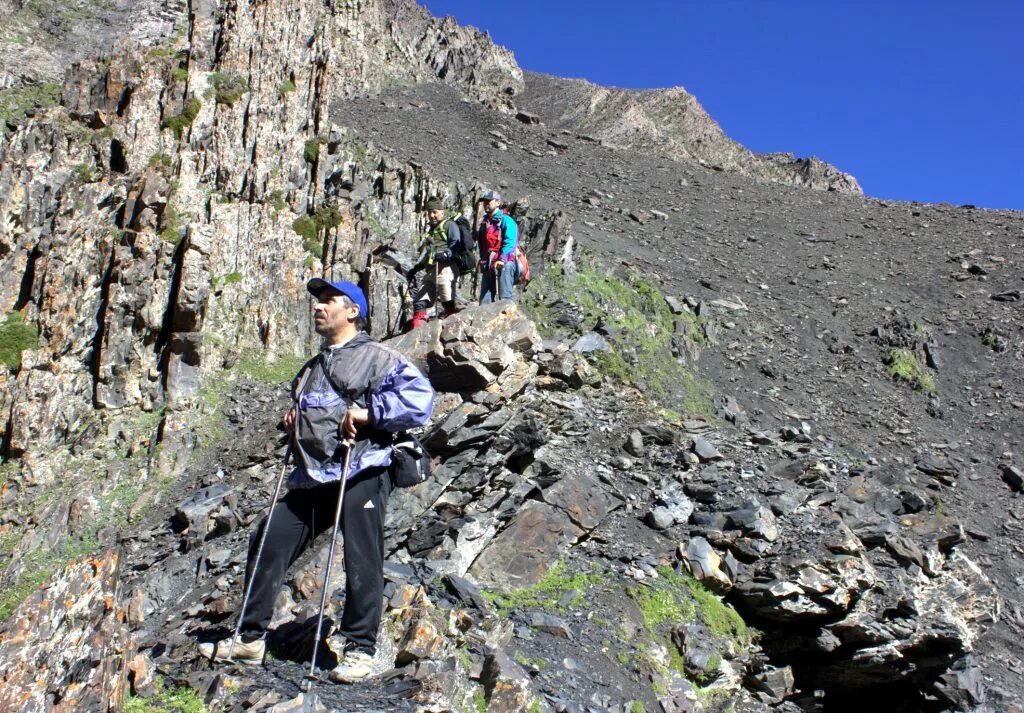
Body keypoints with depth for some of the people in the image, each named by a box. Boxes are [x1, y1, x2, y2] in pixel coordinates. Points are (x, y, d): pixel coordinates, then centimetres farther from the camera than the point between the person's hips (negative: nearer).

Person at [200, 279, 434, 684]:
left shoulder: (376, 358, 1)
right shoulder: (311, 369, 27)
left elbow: (421, 396, -12)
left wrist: (368, 412, -17)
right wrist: (291, 421, 18)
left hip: (359, 475, -8)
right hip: (310, 480, 8)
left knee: (362, 562, -6)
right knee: (267, 544, 6)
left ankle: (360, 650, 6)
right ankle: (251, 639, 17)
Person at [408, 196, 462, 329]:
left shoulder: (449, 225, 4)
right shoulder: (430, 230, 31)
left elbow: (456, 244, -11)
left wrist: (446, 254, -27)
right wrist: (416, 269, 35)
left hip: (445, 267, -9)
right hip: (429, 269, 9)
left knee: (447, 299, -13)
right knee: (420, 299, 2)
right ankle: (418, 325, 2)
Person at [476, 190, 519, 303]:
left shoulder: (506, 220, -2)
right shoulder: (484, 223, 22)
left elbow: (510, 242, -16)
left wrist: (502, 259, -28)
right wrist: (483, 261, 17)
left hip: (504, 264, -7)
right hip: (488, 265, 8)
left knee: (505, 297, -10)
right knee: (485, 298, 5)